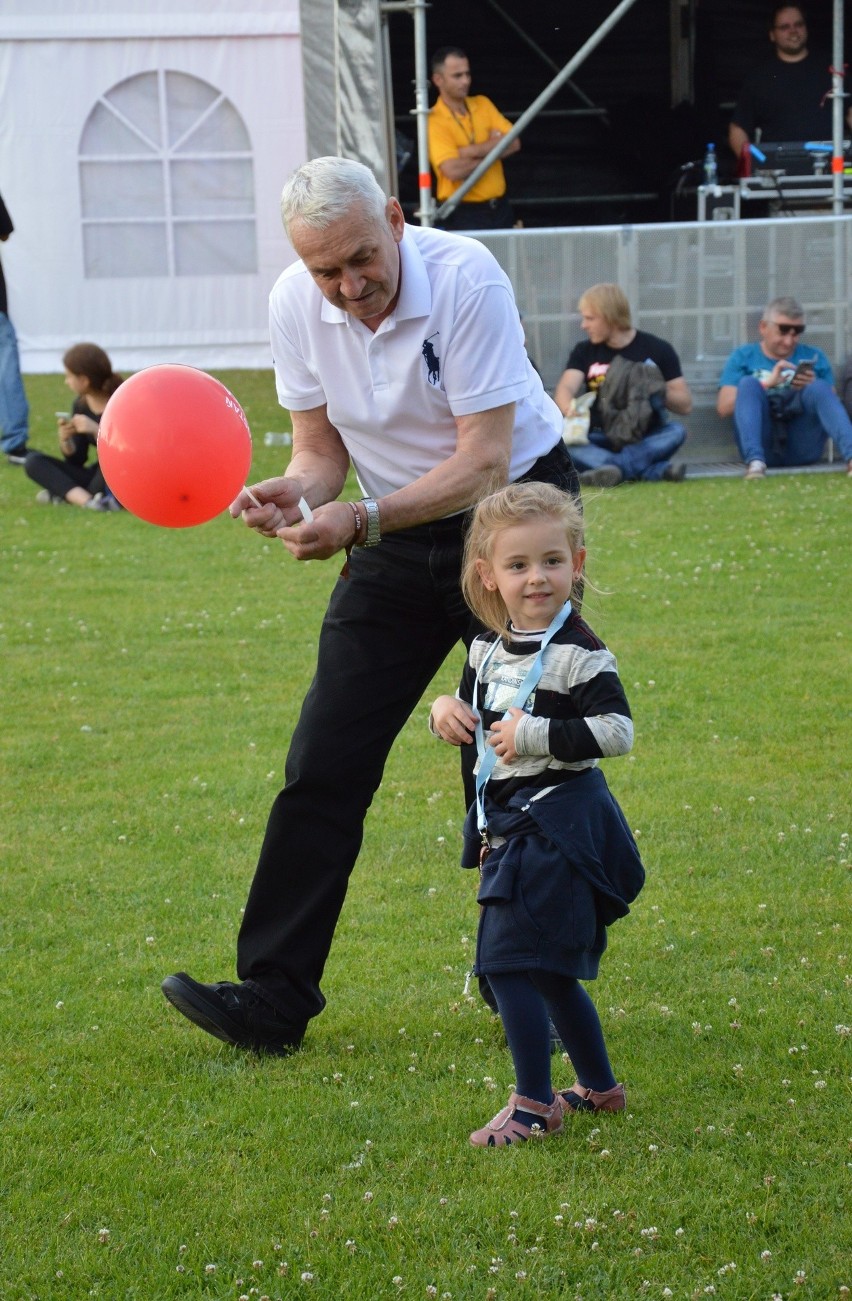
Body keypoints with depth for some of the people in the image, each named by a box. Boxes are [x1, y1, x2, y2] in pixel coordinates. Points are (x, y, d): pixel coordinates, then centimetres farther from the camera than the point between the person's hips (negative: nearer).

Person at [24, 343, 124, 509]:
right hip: (100, 478, 6)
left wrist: (96, 430, -30)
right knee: (33, 461, -8)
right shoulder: (81, 404, 4)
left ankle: (65, 494, -21)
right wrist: (65, 440, -14)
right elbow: (76, 461, 7)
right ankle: (86, 500, -30)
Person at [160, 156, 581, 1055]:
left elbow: (483, 461, -27)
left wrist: (361, 523, -36)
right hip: (397, 530, 5)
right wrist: (292, 494, -23)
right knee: (323, 765, -2)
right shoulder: (295, 305, -10)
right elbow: (324, 448, 1)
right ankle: (273, 1000, 2)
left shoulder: (466, 280, -26)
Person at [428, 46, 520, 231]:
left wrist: (472, 151, -15)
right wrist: (494, 148, -8)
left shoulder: (482, 104, 9)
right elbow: (454, 170, -23)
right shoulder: (435, 122, -10)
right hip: (464, 215, -6)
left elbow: (513, 143, -1)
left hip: (500, 208, 6)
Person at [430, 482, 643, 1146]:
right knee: (551, 971, 17)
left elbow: (617, 730, -21)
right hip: (509, 824, 9)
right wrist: (448, 713, 1)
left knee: (511, 960, -12)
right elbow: (477, 719, 23)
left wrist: (536, 735, -23)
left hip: (558, 824, -9)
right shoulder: (488, 650, 9)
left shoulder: (579, 653, -14)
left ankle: (533, 1103, -6)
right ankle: (599, 1086, 31)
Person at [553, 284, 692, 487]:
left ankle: (616, 467, -48)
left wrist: (657, 391, -17)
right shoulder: (584, 352, 8)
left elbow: (685, 405, 2)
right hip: (601, 441, 1)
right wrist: (569, 408, -34)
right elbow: (565, 389, -10)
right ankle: (658, 469, -42)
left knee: (676, 430, -31)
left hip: (644, 441, -1)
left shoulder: (657, 349, 3)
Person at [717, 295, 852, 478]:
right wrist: (767, 384, -9)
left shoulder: (814, 357, 19)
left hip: (802, 447, 1)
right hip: (763, 445, -1)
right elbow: (724, 407, 1)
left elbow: (831, 404, 13)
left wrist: (813, 389, -7)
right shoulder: (743, 356, 14)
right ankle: (755, 461, -43)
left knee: (819, 388, -23)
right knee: (749, 383, -22)